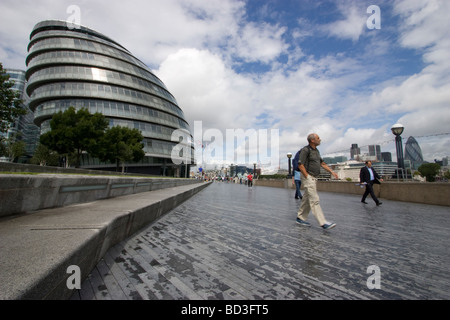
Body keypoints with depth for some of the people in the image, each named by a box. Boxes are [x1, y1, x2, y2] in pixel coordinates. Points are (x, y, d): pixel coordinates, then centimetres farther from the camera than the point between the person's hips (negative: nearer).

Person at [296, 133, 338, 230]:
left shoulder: (316, 150, 16)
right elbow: (300, 165, -17)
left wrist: (332, 171, 13)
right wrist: (307, 177, -17)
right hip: (308, 177, -9)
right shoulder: (305, 150, -12)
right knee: (315, 200, -9)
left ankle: (300, 218, 22)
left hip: (314, 178, 9)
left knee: (307, 199, 12)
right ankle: (323, 223, -7)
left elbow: (322, 163, 21)